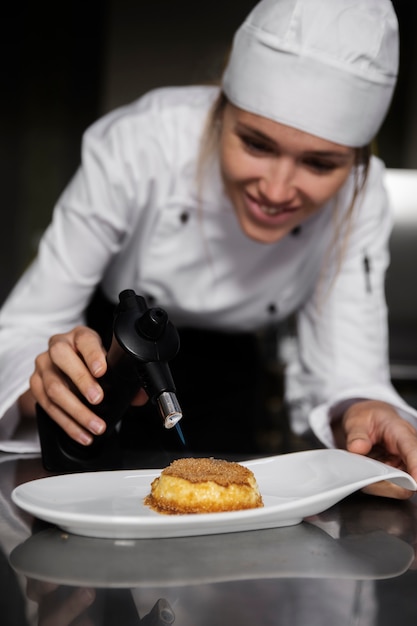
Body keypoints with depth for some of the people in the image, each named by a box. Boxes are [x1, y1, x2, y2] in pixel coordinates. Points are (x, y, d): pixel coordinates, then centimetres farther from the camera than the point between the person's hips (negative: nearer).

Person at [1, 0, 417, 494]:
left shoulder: (357, 199, -27)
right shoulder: (140, 144, -36)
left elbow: (346, 377, -25)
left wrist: (363, 418, -48)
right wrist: (50, 382, -54)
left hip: (221, 364, 2)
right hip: (102, 347, -1)